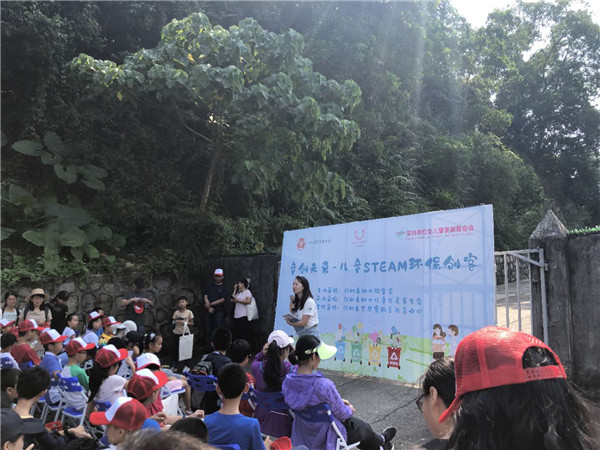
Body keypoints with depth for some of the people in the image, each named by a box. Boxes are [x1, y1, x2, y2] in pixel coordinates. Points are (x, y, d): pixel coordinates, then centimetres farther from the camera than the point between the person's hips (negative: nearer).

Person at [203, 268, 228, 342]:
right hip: (210, 311, 4)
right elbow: (205, 296, 5)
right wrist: (209, 307, -8)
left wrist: (210, 304, -10)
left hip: (219, 311, -4)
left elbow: (222, 300, -7)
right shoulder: (209, 286, 14)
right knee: (209, 330, 5)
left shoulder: (223, 288, 2)